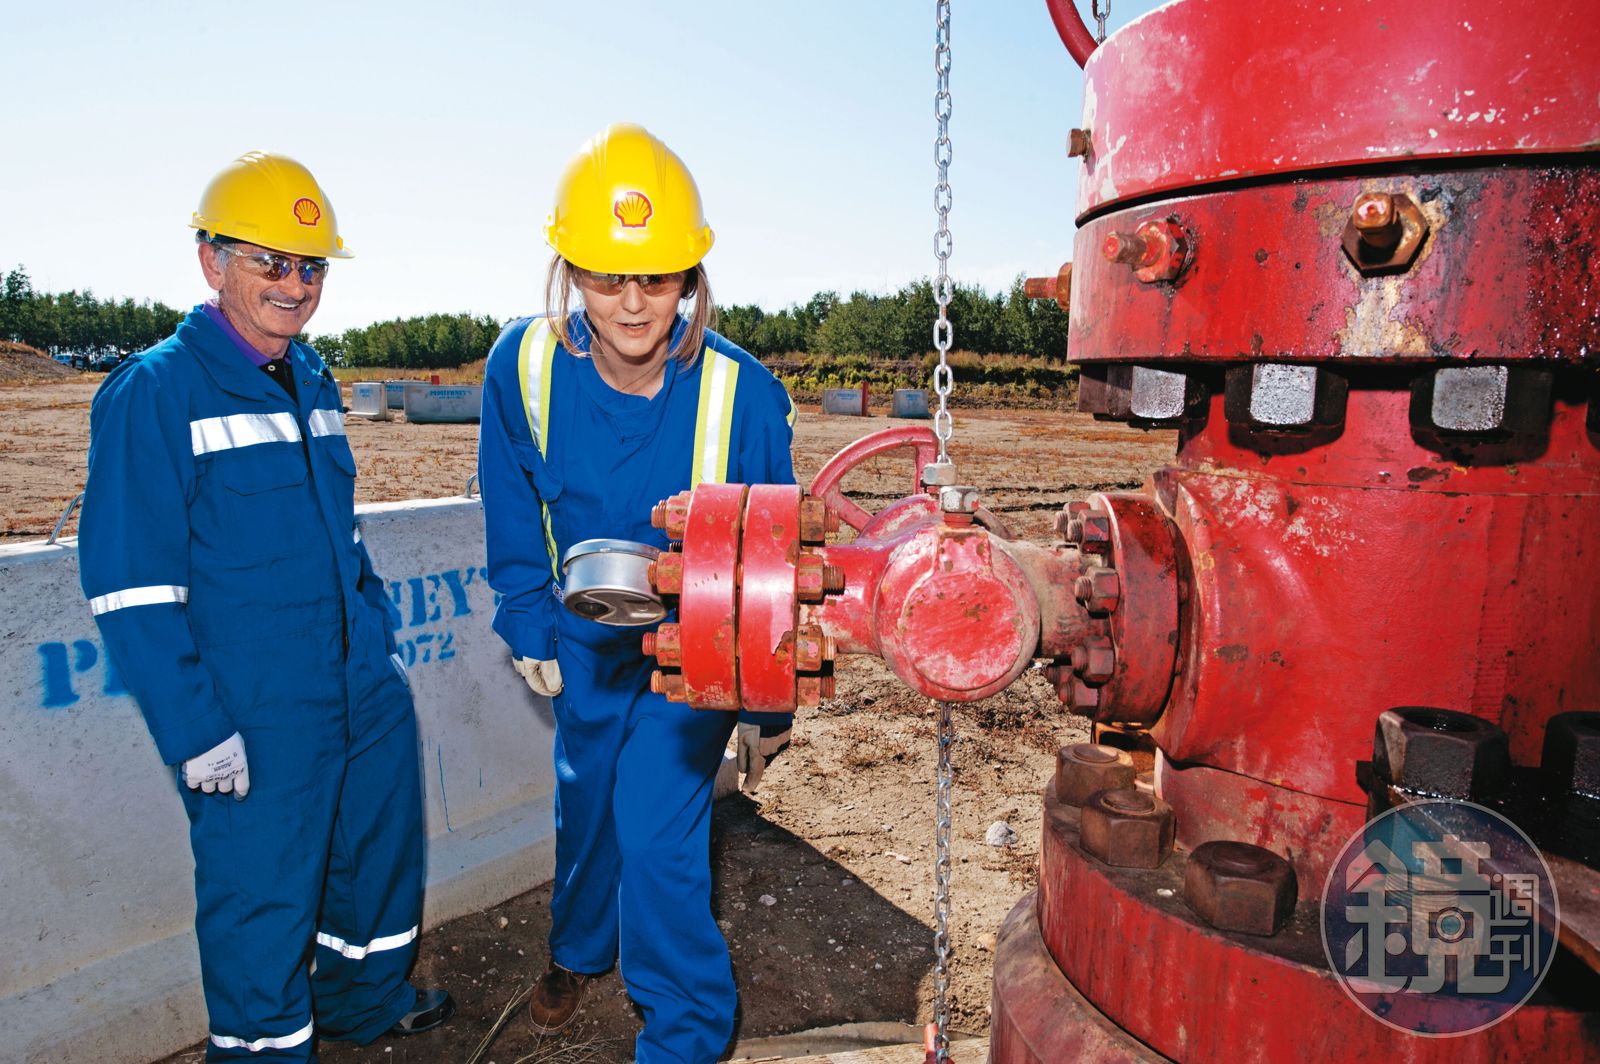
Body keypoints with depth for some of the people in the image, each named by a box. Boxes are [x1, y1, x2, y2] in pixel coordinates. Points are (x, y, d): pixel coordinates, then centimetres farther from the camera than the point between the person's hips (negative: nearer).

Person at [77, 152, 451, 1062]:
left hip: (365, 690, 8)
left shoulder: (313, 380, 9)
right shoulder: (155, 391, -12)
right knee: (263, 896, 9)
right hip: (258, 717, -7)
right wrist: (196, 732, -17)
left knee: (385, 850, 23)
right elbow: (131, 586, -15)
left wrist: (382, 640, 15)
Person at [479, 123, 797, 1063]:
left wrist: (769, 705, -9)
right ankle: (579, 950, 53)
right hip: (588, 637, 4)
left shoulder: (743, 395, -26)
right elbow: (513, 516, 0)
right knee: (586, 806, 21)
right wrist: (530, 628, 4)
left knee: (657, 830, -6)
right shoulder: (523, 366, -19)